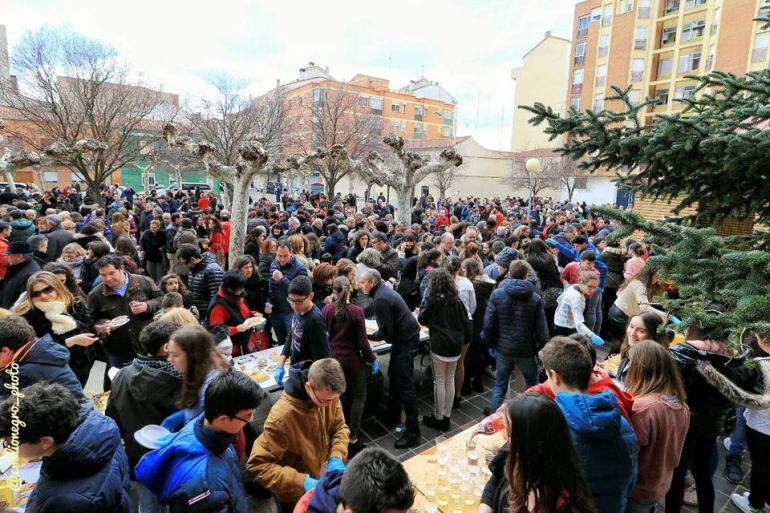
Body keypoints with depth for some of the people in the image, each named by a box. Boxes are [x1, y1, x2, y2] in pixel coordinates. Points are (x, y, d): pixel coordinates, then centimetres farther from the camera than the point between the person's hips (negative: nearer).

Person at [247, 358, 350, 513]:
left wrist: (336, 457, -21)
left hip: (321, 476, 5)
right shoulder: (282, 416, -36)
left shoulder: (328, 394, -19)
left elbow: (340, 427, -4)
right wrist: (302, 482, -36)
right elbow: (256, 465, -32)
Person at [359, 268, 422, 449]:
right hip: (404, 336, 11)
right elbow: (371, 308, 25)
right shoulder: (383, 290, 8)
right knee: (394, 376, 21)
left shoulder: (381, 299, -23)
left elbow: (386, 331, -21)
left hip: (405, 340, -11)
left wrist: (366, 337, -7)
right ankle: (393, 415, 37)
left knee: (404, 384, -6)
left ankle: (412, 432, 1)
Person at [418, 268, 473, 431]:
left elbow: (422, 320, 3)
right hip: (455, 344, 5)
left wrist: (424, 306, 19)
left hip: (440, 345, -5)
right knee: (450, 380, 14)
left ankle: (439, 418, 15)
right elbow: (465, 321, 5)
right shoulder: (456, 299, 3)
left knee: (439, 382, 5)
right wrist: (465, 340, 14)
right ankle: (447, 416, 23)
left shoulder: (433, 299, -9)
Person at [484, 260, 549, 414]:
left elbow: (488, 324, -9)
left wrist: (491, 344, 4)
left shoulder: (497, 294, -11)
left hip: (503, 348, 1)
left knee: (500, 384, 18)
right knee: (533, 384, 21)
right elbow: (541, 328, -8)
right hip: (527, 349, 0)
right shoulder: (536, 298, -10)